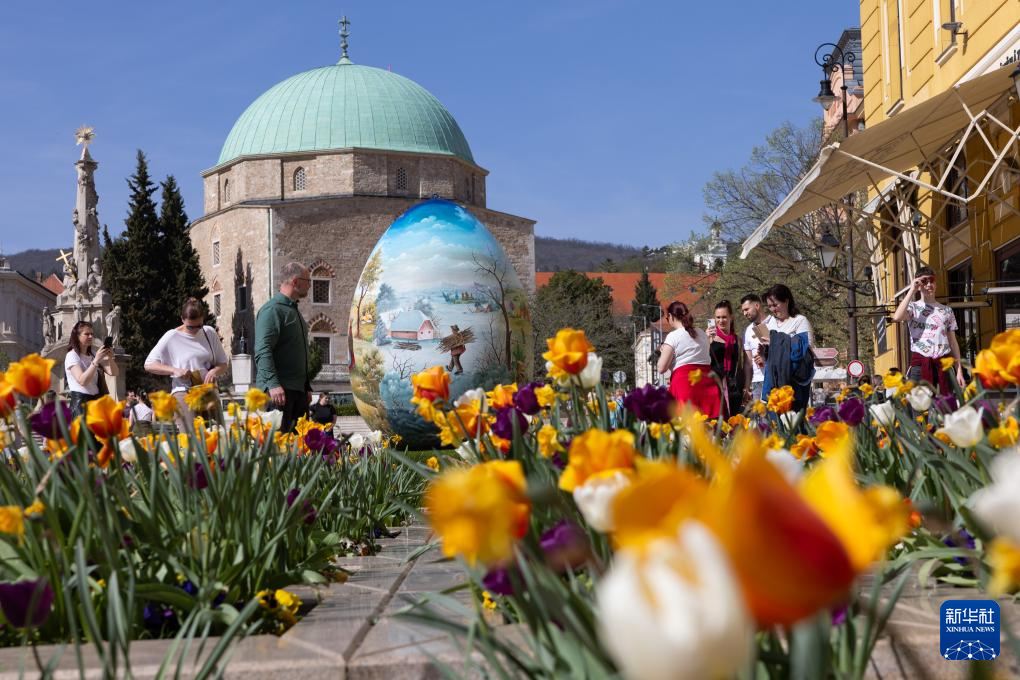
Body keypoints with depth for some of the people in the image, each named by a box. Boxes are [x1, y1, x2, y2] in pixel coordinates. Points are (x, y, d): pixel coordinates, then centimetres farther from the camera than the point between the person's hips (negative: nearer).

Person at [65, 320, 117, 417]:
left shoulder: (93, 355, 17)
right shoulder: (72, 355, -5)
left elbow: (113, 372, 6)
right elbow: (82, 380, -20)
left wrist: (110, 358, -12)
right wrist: (96, 361, -25)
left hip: (96, 400, 7)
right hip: (80, 402, -7)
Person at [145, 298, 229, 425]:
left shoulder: (210, 333, 10)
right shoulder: (172, 337, -1)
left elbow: (223, 364, 15)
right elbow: (149, 365, 0)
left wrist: (215, 371, -8)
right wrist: (174, 370, -14)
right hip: (183, 392, -4)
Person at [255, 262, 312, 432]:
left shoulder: (294, 311, 21)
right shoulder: (272, 309, -10)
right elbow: (262, 351, -20)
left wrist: (307, 387, 26)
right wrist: (273, 384, -30)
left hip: (298, 389, 10)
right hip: (278, 389, -10)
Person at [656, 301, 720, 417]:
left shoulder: (673, 336, -2)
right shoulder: (703, 334, 16)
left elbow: (661, 368, -5)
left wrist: (663, 352, 12)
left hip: (684, 381, -5)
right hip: (706, 381, 5)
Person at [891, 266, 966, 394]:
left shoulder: (946, 311, 14)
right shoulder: (913, 307, 4)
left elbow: (953, 343, 13)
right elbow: (897, 317, -20)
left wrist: (959, 371, 6)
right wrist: (912, 290, -10)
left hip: (944, 364, 3)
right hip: (920, 364, -3)